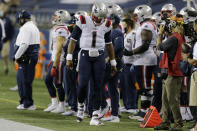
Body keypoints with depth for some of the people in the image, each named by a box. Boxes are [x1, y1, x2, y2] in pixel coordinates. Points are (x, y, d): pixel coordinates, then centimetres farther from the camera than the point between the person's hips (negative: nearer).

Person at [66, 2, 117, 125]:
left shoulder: (106, 25, 5)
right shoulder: (83, 21, -4)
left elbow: (109, 44, 16)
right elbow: (73, 40, 1)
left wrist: (113, 63, 17)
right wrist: (69, 58, -3)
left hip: (99, 57, 2)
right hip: (85, 55, -2)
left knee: (98, 87, -1)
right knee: (83, 84, -15)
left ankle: (95, 117, 2)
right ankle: (81, 105, 15)